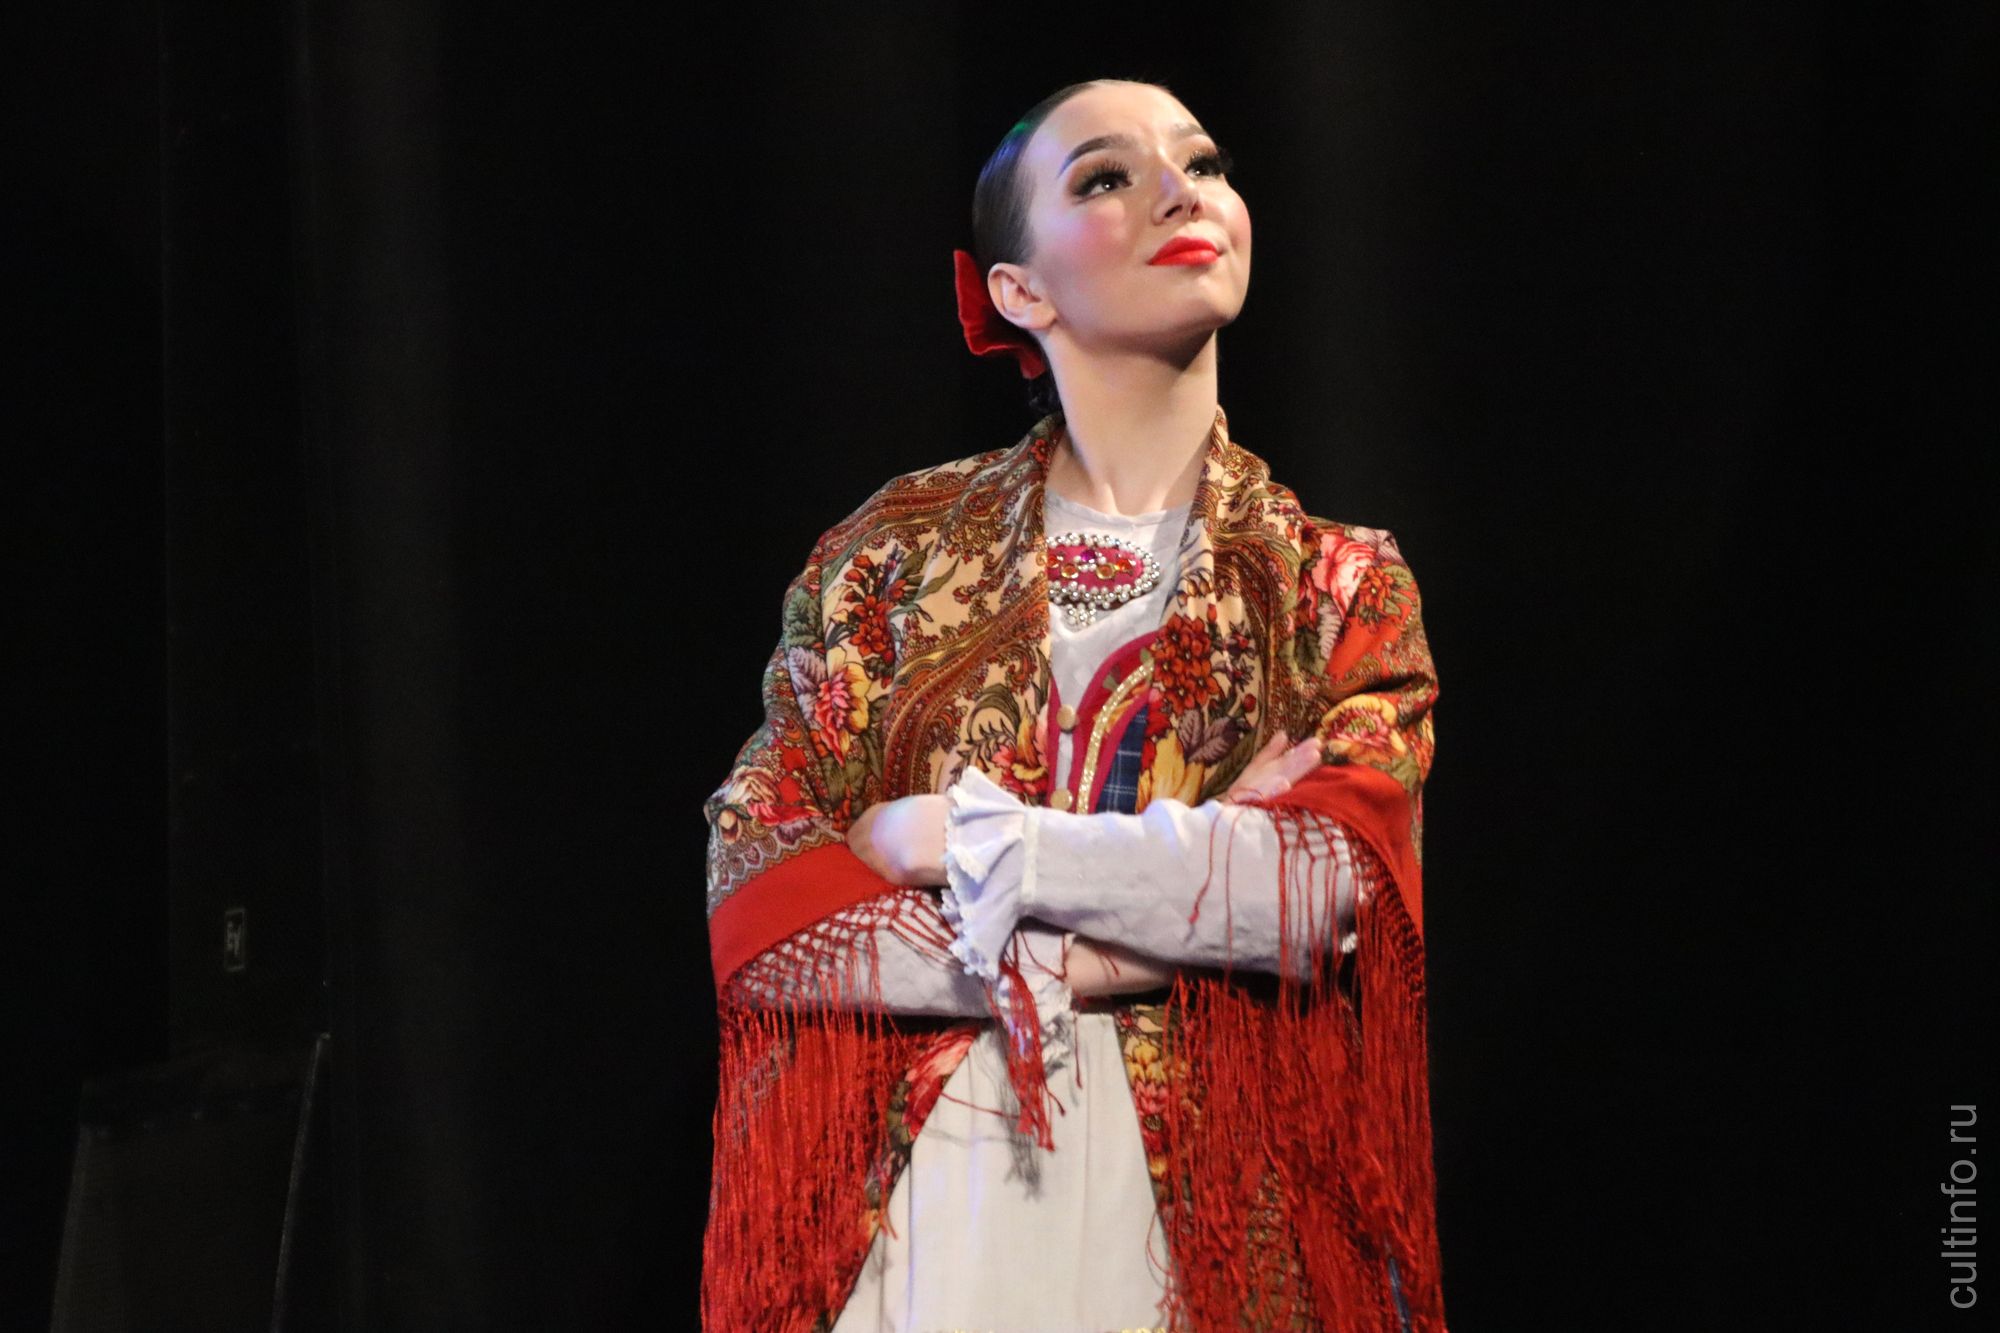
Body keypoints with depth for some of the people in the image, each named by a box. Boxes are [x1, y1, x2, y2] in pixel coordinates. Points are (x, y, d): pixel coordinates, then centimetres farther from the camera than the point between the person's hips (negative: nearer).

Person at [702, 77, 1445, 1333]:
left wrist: (954, 840, -12)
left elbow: (1344, 887, -13)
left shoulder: (1345, 586, 4)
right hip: (916, 1189, 0)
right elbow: (752, 900, -5)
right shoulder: (900, 547, 4)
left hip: (1214, 1203, 0)